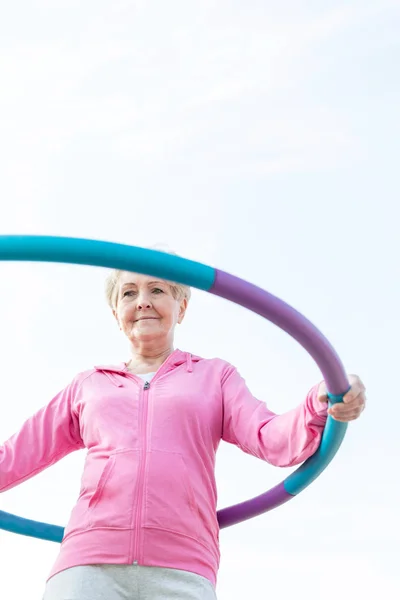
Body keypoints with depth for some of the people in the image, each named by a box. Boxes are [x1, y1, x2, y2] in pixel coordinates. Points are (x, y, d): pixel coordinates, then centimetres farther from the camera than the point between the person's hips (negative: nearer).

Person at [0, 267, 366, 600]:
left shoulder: (214, 376, 21)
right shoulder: (87, 386, 24)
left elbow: (271, 438, 6)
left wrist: (320, 407, -14)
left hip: (182, 570, -1)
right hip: (88, 562, 1)